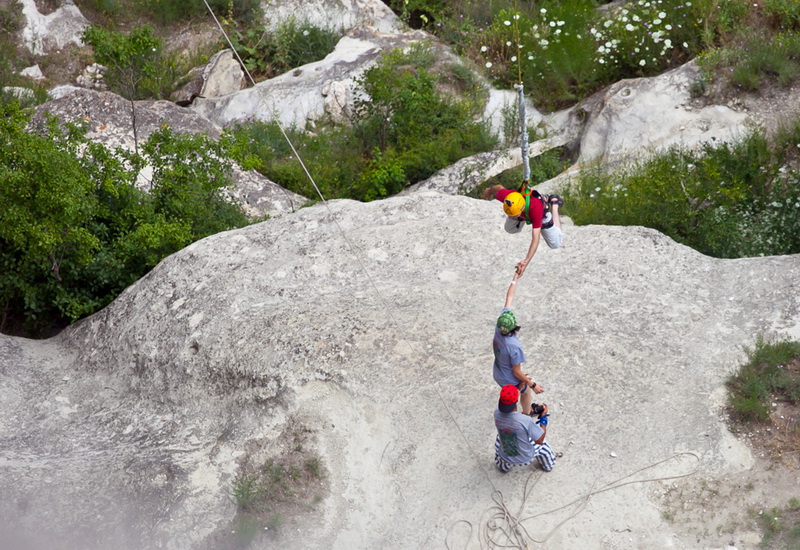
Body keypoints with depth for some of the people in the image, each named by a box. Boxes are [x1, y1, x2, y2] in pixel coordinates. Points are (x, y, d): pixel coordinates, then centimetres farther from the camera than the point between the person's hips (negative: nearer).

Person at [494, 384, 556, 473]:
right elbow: (539, 441, -22)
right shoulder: (526, 420, -35)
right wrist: (544, 417, -11)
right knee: (542, 444, 28)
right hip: (525, 458, -2)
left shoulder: (497, 414, -23)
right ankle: (547, 465, 55)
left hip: (505, 458, 2)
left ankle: (503, 465, 52)